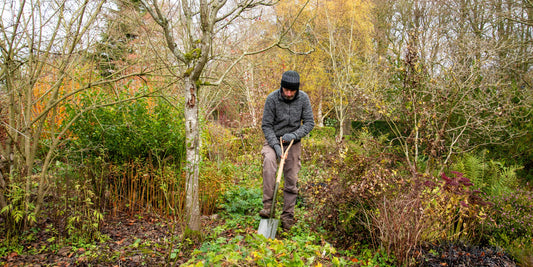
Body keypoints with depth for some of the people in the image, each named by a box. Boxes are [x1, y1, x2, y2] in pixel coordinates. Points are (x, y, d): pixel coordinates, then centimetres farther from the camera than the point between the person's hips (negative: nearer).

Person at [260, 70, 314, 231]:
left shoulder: (303, 98, -9)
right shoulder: (272, 98, -15)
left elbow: (309, 122, -5)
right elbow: (266, 125, -11)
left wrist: (294, 135, -21)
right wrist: (275, 145, -22)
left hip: (293, 143, 2)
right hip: (273, 140, -2)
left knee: (291, 180, 1)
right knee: (269, 161, -33)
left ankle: (288, 216, 15)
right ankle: (268, 204, -28)